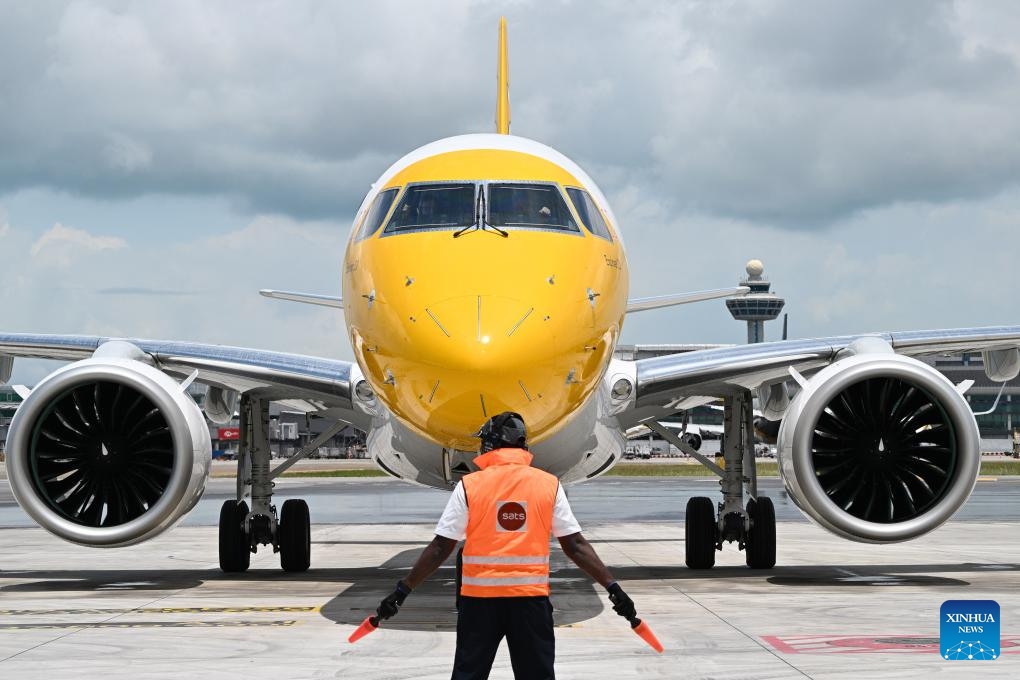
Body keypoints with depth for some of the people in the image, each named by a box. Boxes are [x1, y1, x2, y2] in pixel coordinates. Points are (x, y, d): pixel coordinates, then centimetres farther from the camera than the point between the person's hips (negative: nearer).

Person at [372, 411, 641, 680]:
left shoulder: (469, 485, -3)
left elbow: (441, 547, -5)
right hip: (531, 596, 1)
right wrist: (612, 587, 3)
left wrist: (403, 589, 1)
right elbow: (575, 546, -2)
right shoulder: (549, 485, 0)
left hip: (479, 597, -1)